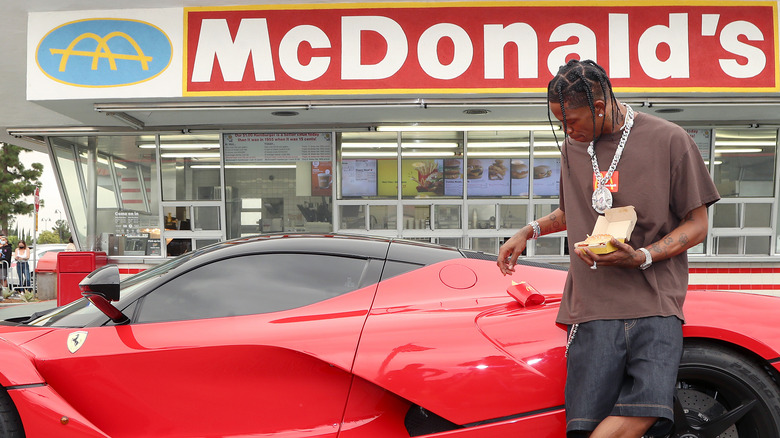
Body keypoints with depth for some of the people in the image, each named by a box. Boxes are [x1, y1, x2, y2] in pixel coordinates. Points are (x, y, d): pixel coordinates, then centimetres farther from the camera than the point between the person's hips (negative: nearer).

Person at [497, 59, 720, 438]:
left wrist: (641, 258, -12)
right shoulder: (573, 147, 18)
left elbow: (697, 224, 4)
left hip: (654, 304, -3)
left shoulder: (669, 140, 2)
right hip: (593, 309, 3)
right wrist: (530, 230, 20)